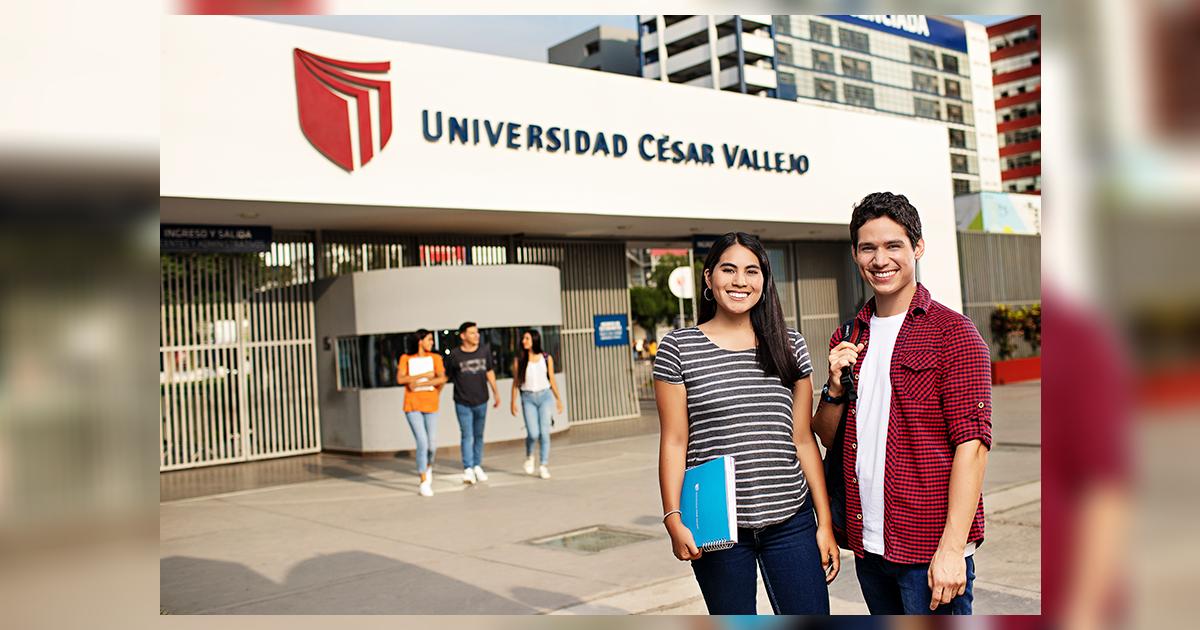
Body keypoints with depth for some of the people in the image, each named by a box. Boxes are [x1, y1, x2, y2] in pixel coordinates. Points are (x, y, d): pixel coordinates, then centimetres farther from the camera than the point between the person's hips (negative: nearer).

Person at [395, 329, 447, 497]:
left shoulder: (435, 357, 4)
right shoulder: (406, 358, 4)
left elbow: (442, 379, -9)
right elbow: (400, 379, -9)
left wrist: (418, 383, -12)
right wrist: (424, 375, -12)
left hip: (430, 405, 2)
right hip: (412, 406, -2)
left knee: (432, 444, 4)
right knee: (422, 443, -12)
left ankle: (428, 466, 39)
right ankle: (424, 483, -2)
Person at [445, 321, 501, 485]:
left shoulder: (485, 350, 1)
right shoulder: (455, 354, -9)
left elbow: (490, 372, 10)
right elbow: (446, 376, 0)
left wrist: (496, 392, 11)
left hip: (481, 401, 3)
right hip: (462, 403, -3)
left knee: (479, 436, 13)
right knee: (467, 436, -7)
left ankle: (477, 466, 24)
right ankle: (468, 470, -8)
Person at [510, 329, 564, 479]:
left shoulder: (547, 358, 3)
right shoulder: (519, 360, 1)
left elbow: (552, 380, 10)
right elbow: (516, 382, 4)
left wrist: (558, 399, 11)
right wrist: (513, 402, 0)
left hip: (544, 396, 1)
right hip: (528, 398, -1)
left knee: (545, 432, -6)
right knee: (533, 434, -11)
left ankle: (544, 466, 3)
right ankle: (529, 456, 21)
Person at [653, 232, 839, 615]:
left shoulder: (790, 347, 6)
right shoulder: (678, 348, 0)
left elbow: (804, 440, 8)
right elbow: (674, 443, -1)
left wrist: (825, 522, 5)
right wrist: (673, 519, -8)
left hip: (790, 520, 2)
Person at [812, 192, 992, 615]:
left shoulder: (952, 332, -7)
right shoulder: (848, 338, 11)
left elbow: (972, 442, -13)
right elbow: (827, 436, 16)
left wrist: (952, 547, -19)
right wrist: (835, 389, -4)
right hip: (868, 547, 6)